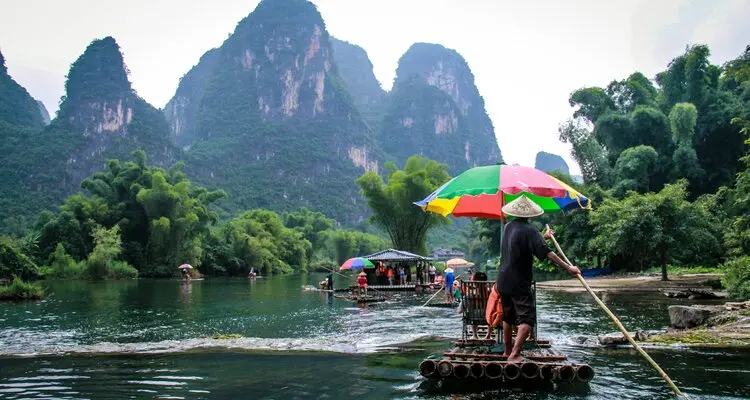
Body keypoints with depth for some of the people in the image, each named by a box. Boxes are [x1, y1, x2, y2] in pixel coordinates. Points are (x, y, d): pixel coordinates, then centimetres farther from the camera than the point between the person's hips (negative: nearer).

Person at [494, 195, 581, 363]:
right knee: (527, 318, -7)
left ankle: (508, 351, 30)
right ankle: (514, 354, -18)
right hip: (519, 283, -8)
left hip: (503, 281, 8)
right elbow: (547, 253, -21)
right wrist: (568, 267, -20)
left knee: (508, 317, 20)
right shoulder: (529, 230, -15)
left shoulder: (508, 227, 8)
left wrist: (543, 237, 24)